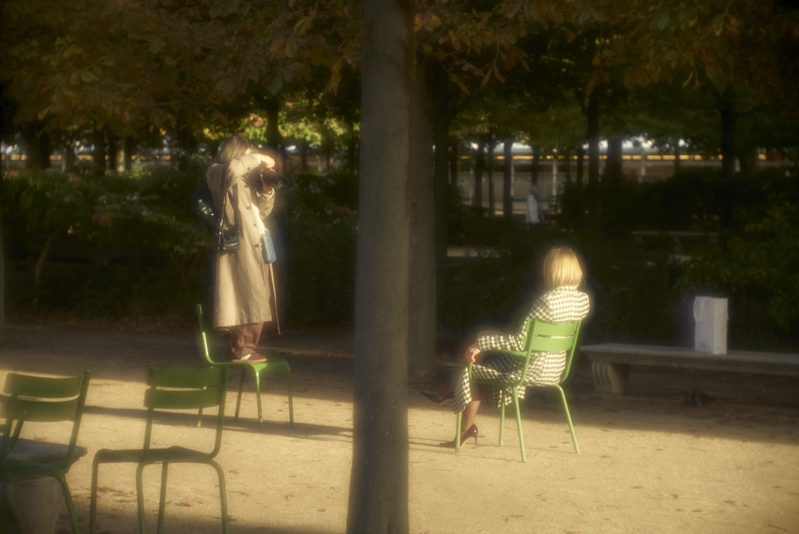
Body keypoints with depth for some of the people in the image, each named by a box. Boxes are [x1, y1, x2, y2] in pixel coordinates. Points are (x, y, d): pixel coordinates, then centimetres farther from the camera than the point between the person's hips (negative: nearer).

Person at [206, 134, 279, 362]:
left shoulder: (246, 180, 27)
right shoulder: (216, 172, 1)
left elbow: (263, 212, 26)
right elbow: (232, 169, -24)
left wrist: (267, 190, 9)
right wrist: (256, 159, -11)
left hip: (257, 245, 9)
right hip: (240, 246, -9)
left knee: (260, 300, 6)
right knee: (250, 299, -12)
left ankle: (243, 349, 12)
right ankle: (240, 350, -6)